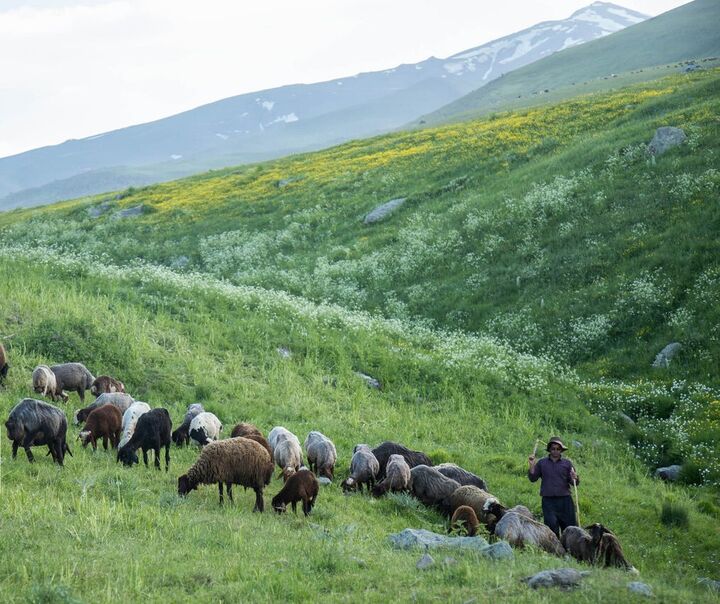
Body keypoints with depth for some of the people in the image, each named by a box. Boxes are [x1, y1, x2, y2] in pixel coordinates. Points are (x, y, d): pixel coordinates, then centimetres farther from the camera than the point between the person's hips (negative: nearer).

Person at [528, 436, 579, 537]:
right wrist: (532, 465, -4)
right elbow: (533, 478, 8)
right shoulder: (542, 463, 10)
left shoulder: (567, 463, 10)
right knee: (552, 526, -7)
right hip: (548, 501, 0)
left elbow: (574, 483, 8)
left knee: (570, 527, -3)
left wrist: (575, 478, -15)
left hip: (565, 500, 0)